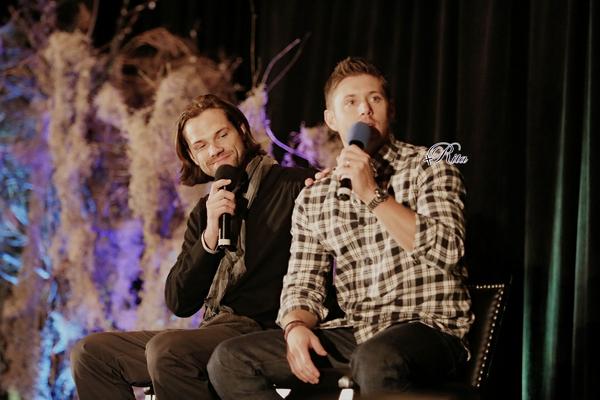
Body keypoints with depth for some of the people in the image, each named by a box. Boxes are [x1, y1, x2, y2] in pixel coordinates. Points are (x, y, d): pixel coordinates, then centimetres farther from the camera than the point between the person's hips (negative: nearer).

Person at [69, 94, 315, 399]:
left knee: (165, 349, -33)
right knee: (90, 353, 0)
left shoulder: (295, 186, 0)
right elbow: (180, 303, 10)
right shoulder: (205, 212, 20)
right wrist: (210, 235, -2)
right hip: (212, 334, 8)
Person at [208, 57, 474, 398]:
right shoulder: (313, 200, 15)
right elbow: (302, 285, 12)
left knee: (375, 361, -41)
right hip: (354, 333, 5)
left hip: (430, 327, -5)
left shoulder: (429, 166, 4)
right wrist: (296, 327, -11)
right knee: (230, 360, -13)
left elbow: (446, 250, -11)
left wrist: (373, 194, -14)